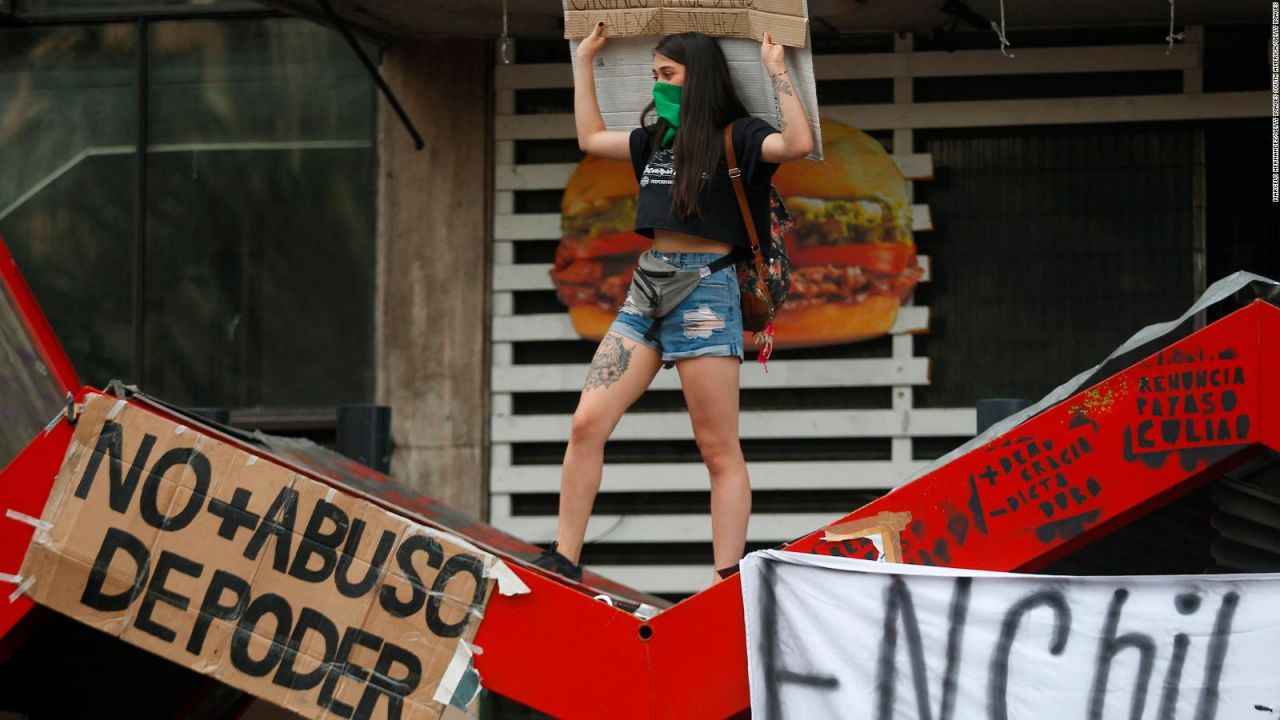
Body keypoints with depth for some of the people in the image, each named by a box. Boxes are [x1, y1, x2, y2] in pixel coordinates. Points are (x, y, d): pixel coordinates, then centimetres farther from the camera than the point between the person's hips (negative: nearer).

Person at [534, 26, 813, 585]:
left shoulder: (736, 136, -3)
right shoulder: (659, 138, 17)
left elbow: (798, 144, -22)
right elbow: (591, 139, 32)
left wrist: (777, 72, -18)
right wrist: (584, 62, 33)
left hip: (704, 290, -7)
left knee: (719, 450, -5)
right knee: (587, 423, -4)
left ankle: (726, 582, -7)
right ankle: (563, 563, -1)